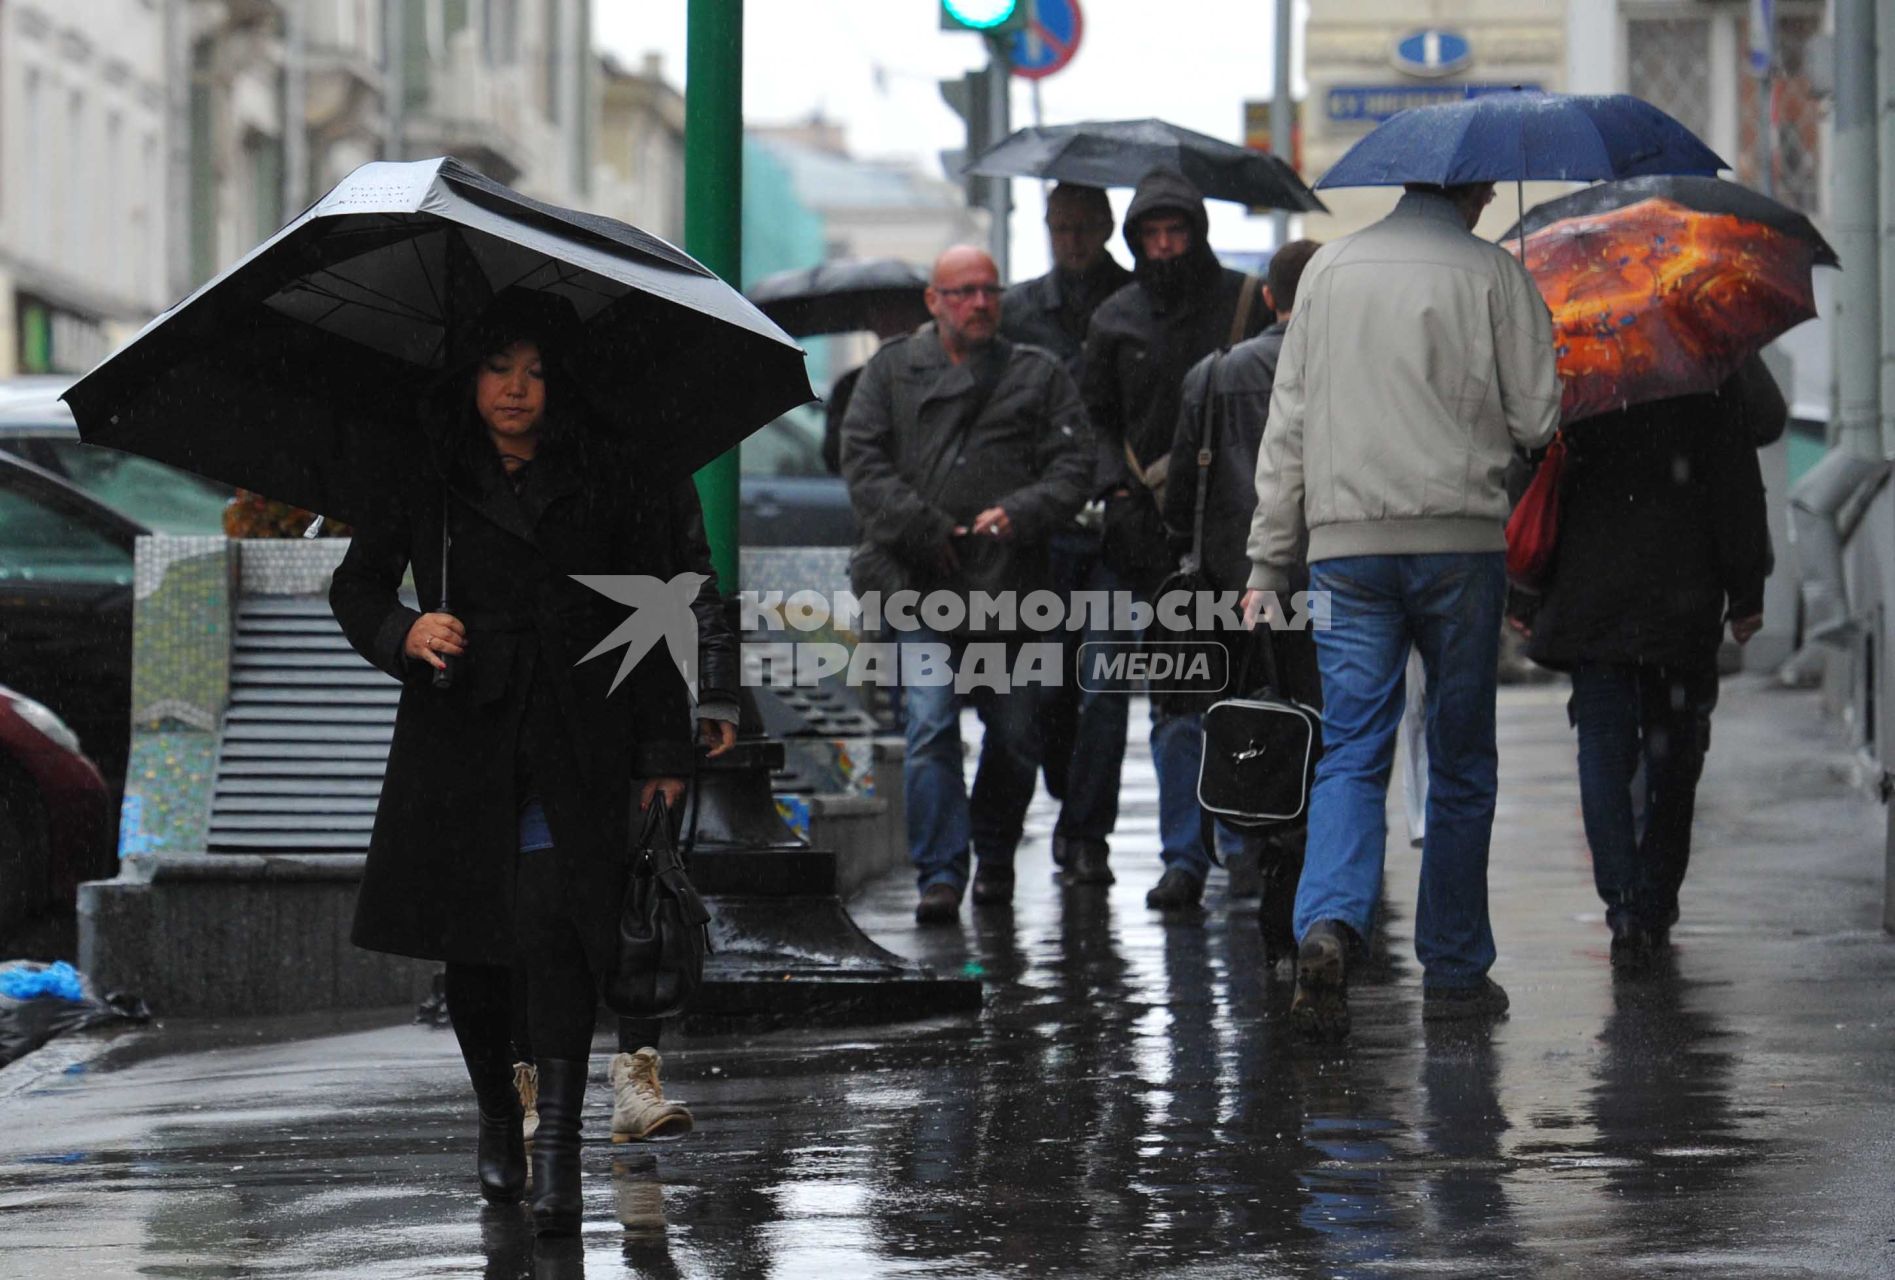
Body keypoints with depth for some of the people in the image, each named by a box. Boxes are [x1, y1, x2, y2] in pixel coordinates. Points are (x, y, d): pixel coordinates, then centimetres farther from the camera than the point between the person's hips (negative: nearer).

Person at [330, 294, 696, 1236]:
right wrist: (403, 631, -13)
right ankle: (495, 1117, 29)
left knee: (554, 919, -16)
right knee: (472, 933, 8)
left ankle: (558, 1141, -15)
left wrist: (663, 744, 6)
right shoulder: (425, 482, 5)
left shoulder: (599, 480, 6)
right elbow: (355, 584, 9)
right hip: (459, 734, 1)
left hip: (571, 741, -1)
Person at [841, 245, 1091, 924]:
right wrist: (920, 527, -10)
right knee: (929, 728, -11)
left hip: (1010, 585, 1)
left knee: (1014, 733, 6)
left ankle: (994, 857, 27)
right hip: (919, 585, -1)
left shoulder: (1039, 376, 11)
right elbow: (862, 459, 3)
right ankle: (940, 874, -9)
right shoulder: (891, 371, 11)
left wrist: (1019, 513, -14)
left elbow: (1070, 467, 4)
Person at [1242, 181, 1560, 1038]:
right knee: (1460, 762, 8)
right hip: (1460, 539, -2)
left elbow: (1287, 424, 10)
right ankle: (1454, 973, 12)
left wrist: (1268, 564, 14)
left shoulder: (1330, 268, 9)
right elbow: (1537, 420, -2)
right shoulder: (1491, 272, -1)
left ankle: (1329, 923, -25)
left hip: (1344, 541, 2)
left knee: (1351, 751, -1)